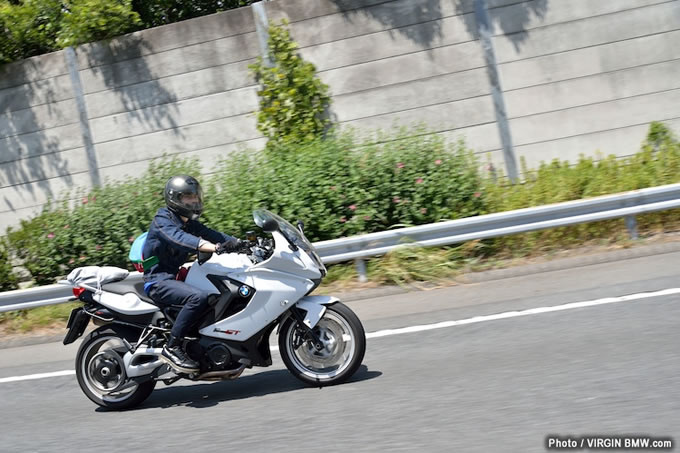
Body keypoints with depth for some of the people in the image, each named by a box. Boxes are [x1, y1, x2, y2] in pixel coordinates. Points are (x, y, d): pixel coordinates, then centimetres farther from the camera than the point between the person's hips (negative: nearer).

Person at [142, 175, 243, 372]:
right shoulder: (162, 219, -11)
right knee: (199, 297, -32)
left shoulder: (189, 223, 17)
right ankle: (172, 347, -26)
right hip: (158, 280, -9)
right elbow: (179, 238, -30)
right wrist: (215, 247, -45)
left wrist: (239, 242, -14)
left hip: (175, 277, 9)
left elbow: (210, 234, 4)